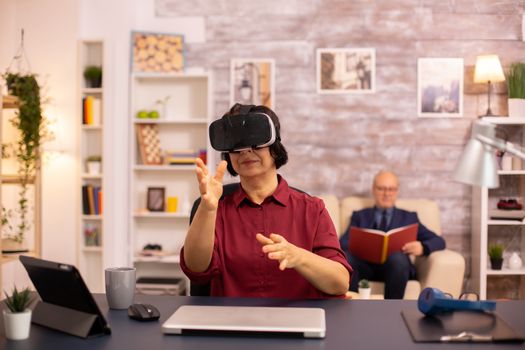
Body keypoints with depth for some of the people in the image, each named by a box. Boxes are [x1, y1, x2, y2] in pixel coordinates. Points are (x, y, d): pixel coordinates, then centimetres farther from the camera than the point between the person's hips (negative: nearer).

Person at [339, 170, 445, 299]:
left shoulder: (409, 217, 27)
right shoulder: (359, 216, 26)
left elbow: (439, 241, 16)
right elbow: (342, 243, 11)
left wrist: (422, 247, -7)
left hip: (395, 264, 0)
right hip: (364, 265, 1)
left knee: (397, 257, -36)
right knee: (346, 258, -33)